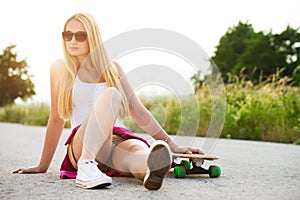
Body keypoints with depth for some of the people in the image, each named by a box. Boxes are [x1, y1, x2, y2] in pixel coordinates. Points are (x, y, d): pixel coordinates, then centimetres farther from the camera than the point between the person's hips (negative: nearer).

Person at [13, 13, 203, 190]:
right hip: (84, 146, -2)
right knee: (110, 94, -30)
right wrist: (42, 166, 14)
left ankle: (153, 167, -71)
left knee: (139, 151, -36)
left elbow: (139, 112, 16)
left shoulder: (113, 68, 16)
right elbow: (56, 119, 13)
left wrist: (173, 146, 10)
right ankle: (86, 165, -47)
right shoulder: (61, 69, 11)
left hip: (120, 141, 3)